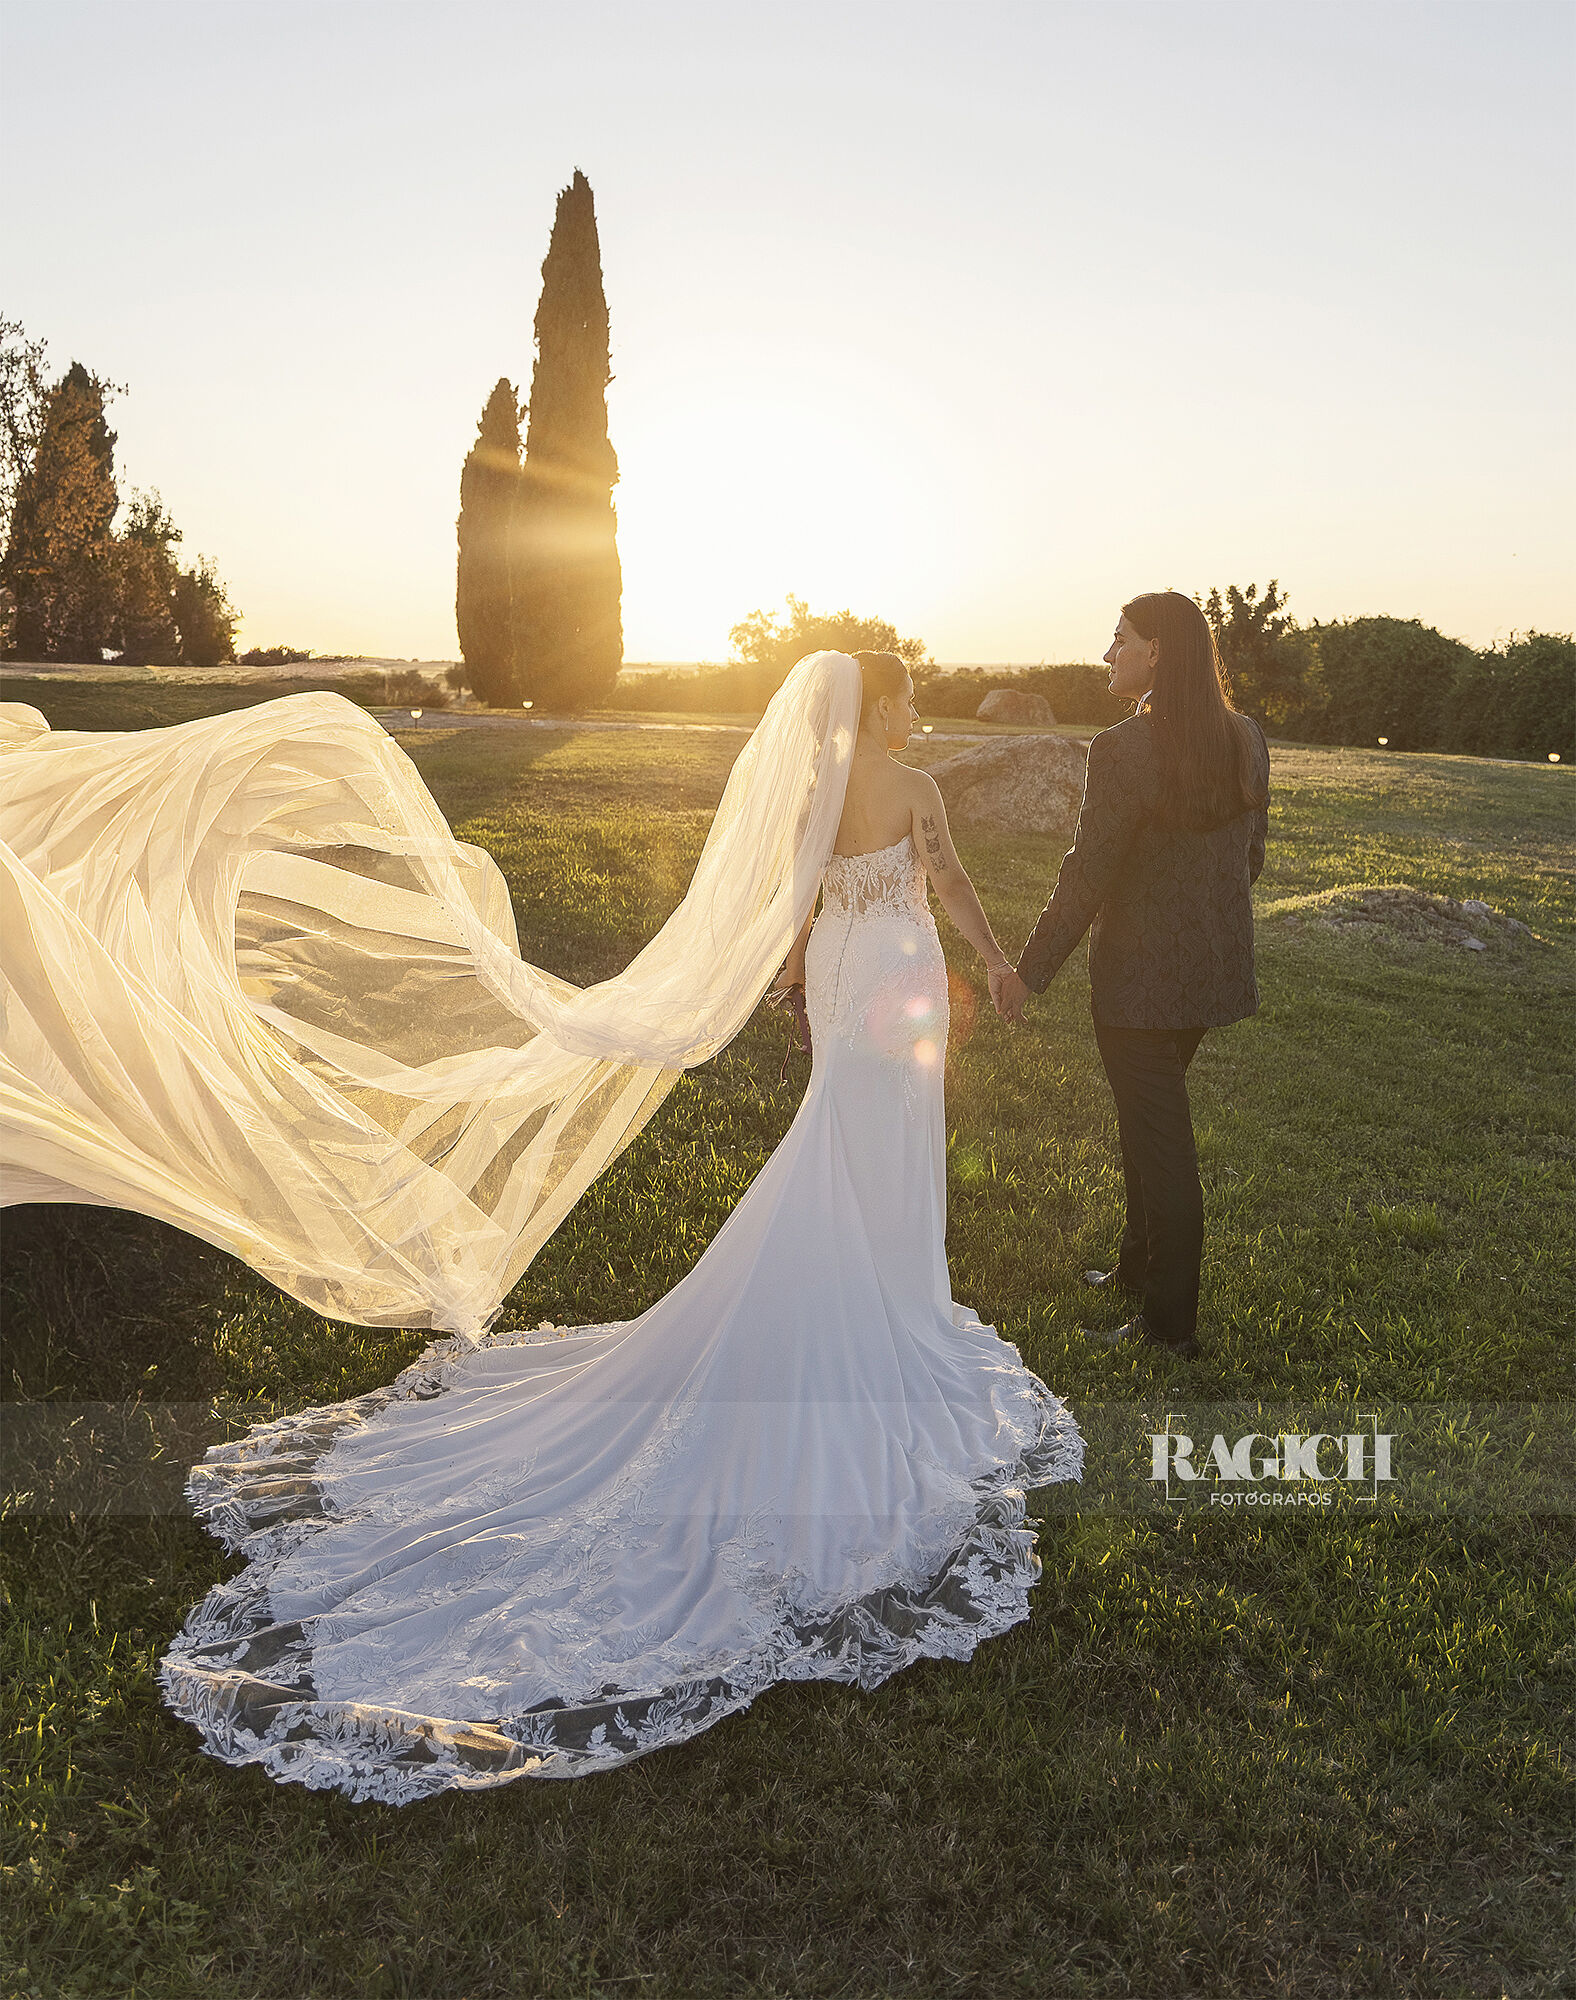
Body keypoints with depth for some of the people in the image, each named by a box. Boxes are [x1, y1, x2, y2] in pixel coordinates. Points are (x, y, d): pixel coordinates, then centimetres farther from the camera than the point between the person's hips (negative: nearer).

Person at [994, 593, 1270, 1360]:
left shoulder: (1123, 750, -21)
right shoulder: (1245, 740, 1)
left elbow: (1086, 878, -19)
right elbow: (1250, 856, 10)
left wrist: (1029, 971, -9)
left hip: (1141, 973, -7)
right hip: (1215, 965, 8)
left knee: (1159, 1138, 5)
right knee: (1151, 1118, 24)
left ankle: (1171, 1323, 19)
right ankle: (1139, 1269, 40)